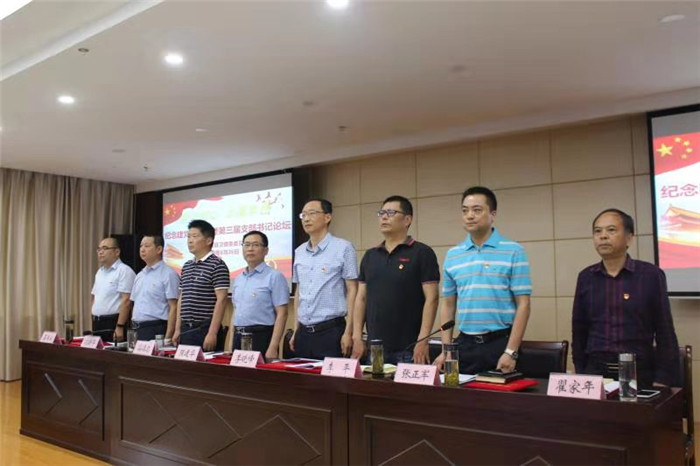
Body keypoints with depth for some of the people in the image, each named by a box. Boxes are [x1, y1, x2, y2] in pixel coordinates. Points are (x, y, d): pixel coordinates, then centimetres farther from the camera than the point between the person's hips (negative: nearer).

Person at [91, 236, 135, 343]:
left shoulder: (124, 271, -10)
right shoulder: (100, 271, 17)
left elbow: (126, 301, -17)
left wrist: (120, 327, -22)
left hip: (113, 323, -8)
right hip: (97, 324, 8)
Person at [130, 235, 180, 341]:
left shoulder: (168, 274, -9)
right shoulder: (140, 275, 16)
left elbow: (174, 308, -13)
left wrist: (168, 338, -18)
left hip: (156, 330, -7)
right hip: (137, 330, 7)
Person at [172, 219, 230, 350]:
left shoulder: (217, 265, -9)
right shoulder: (186, 266, 15)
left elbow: (221, 301, -14)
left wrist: (212, 333, -18)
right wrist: (177, 329, 13)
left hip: (205, 329, -7)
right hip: (185, 330, 7)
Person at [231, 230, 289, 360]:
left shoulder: (274, 276, -7)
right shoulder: (238, 279, 14)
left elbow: (281, 314, -11)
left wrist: (273, 348, -18)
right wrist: (231, 345, 13)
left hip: (261, 337, -6)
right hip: (238, 338, 6)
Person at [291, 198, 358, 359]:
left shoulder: (343, 248, -6)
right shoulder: (299, 252, 10)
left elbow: (352, 291, -7)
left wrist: (348, 332, -12)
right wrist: (296, 331, 13)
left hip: (331, 331, -5)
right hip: (303, 333, 5)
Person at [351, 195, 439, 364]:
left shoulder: (422, 253, -5)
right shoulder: (370, 255, 12)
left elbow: (431, 299, -10)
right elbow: (361, 298, 12)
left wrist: (423, 341, -17)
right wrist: (357, 337, 3)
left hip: (408, 350, -5)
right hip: (374, 348, 5)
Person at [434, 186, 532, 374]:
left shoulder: (514, 252, -4)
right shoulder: (452, 255, 7)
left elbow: (523, 304, -7)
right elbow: (448, 305, 11)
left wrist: (511, 352, -13)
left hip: (500, 343, -3)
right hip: (464, 344, 4)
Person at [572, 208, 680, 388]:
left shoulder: (651, 275, -5)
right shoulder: (586, 277, 3)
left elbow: (665, 332, -4)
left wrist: (662, 380, -7)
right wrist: (579, 372, 7)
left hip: (639, 373, -2)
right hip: (594, 370, 2)